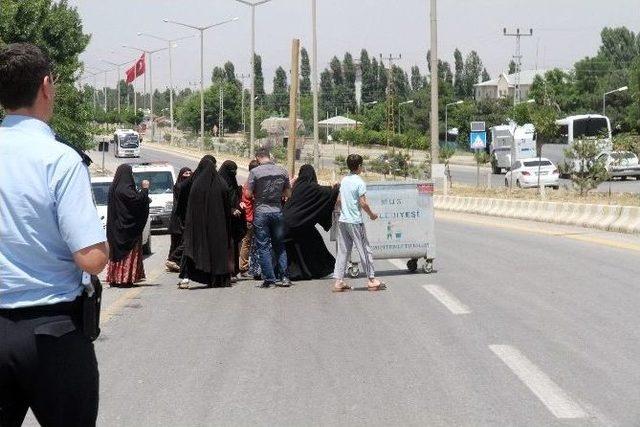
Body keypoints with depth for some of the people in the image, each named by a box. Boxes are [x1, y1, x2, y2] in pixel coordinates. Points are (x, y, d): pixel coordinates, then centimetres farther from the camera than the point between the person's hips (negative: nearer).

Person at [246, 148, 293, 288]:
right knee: (279, 246, 14)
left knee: (263, 246, 3)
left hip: (261, 212, -3)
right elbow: (288, 193, 7)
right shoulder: (282, 172, 1)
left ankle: (269, 279, 1)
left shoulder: (255, 172, -10)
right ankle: (284, 276, 10)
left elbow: (248, 194, -9)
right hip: (278, 212, 3)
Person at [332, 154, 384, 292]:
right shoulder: (359, 182, -13)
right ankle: (372, 280, 6)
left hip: (342, 220, 7)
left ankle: (338, 281, 4)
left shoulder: (344, 180, 8)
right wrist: (371, 214, 0)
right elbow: (363, 203, -15)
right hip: (355, 221, -7)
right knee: (364, 250, 2)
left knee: (343, 251, 7)